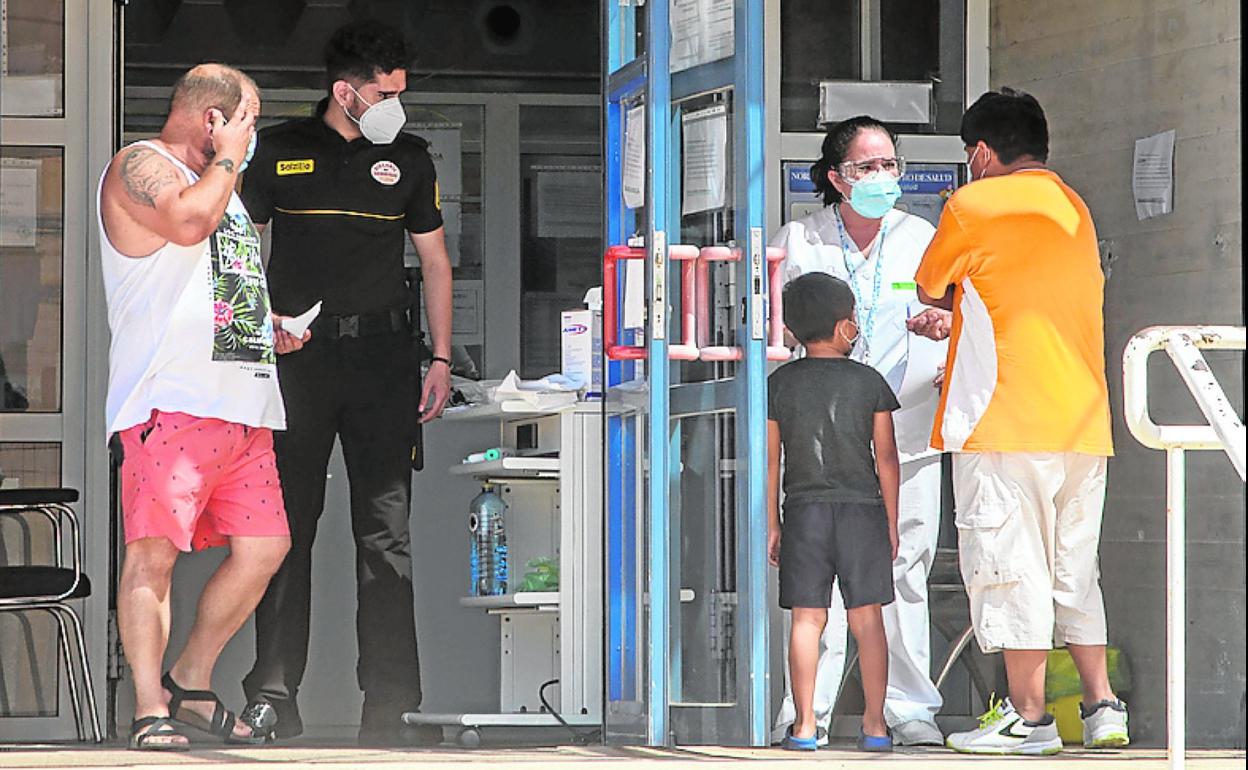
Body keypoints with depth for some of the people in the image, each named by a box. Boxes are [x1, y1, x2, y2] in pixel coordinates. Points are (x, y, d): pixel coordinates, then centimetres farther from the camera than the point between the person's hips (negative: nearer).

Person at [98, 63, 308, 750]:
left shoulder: (223, 188, 29)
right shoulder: (140, 165, 0)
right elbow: (186, 222, -21)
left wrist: (270, 332, 20)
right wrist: (227, 158, -6)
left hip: (242, 402, 9)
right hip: (170, 399, -9)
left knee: (263, 547, 2)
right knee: (154, 550, -12)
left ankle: (191, 688, 15)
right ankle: (150, 712, -12)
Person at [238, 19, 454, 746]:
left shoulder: (408, 157, 10)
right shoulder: (280, 152, 4)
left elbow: (435, 262, 15)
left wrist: (442, 359, 7)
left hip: (382, 351, 1)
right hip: (297, 352, -1)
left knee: (386, 528, -3)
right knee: (287, 523, 0)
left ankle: (389, 703, -4)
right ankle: (273, 694, 5)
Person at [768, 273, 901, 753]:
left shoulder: (781, 384, 1)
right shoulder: (869, 382, -1)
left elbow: (771, 460, 2)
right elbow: (886, 459, 0)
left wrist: (772, 525, 8)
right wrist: (891, 523, 8)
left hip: (804, 512, 1)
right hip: (862, 511, -1)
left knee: (807, 620, 2)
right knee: (867, 620, 3)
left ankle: (804, 725, 0)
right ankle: (875, 723, 3)